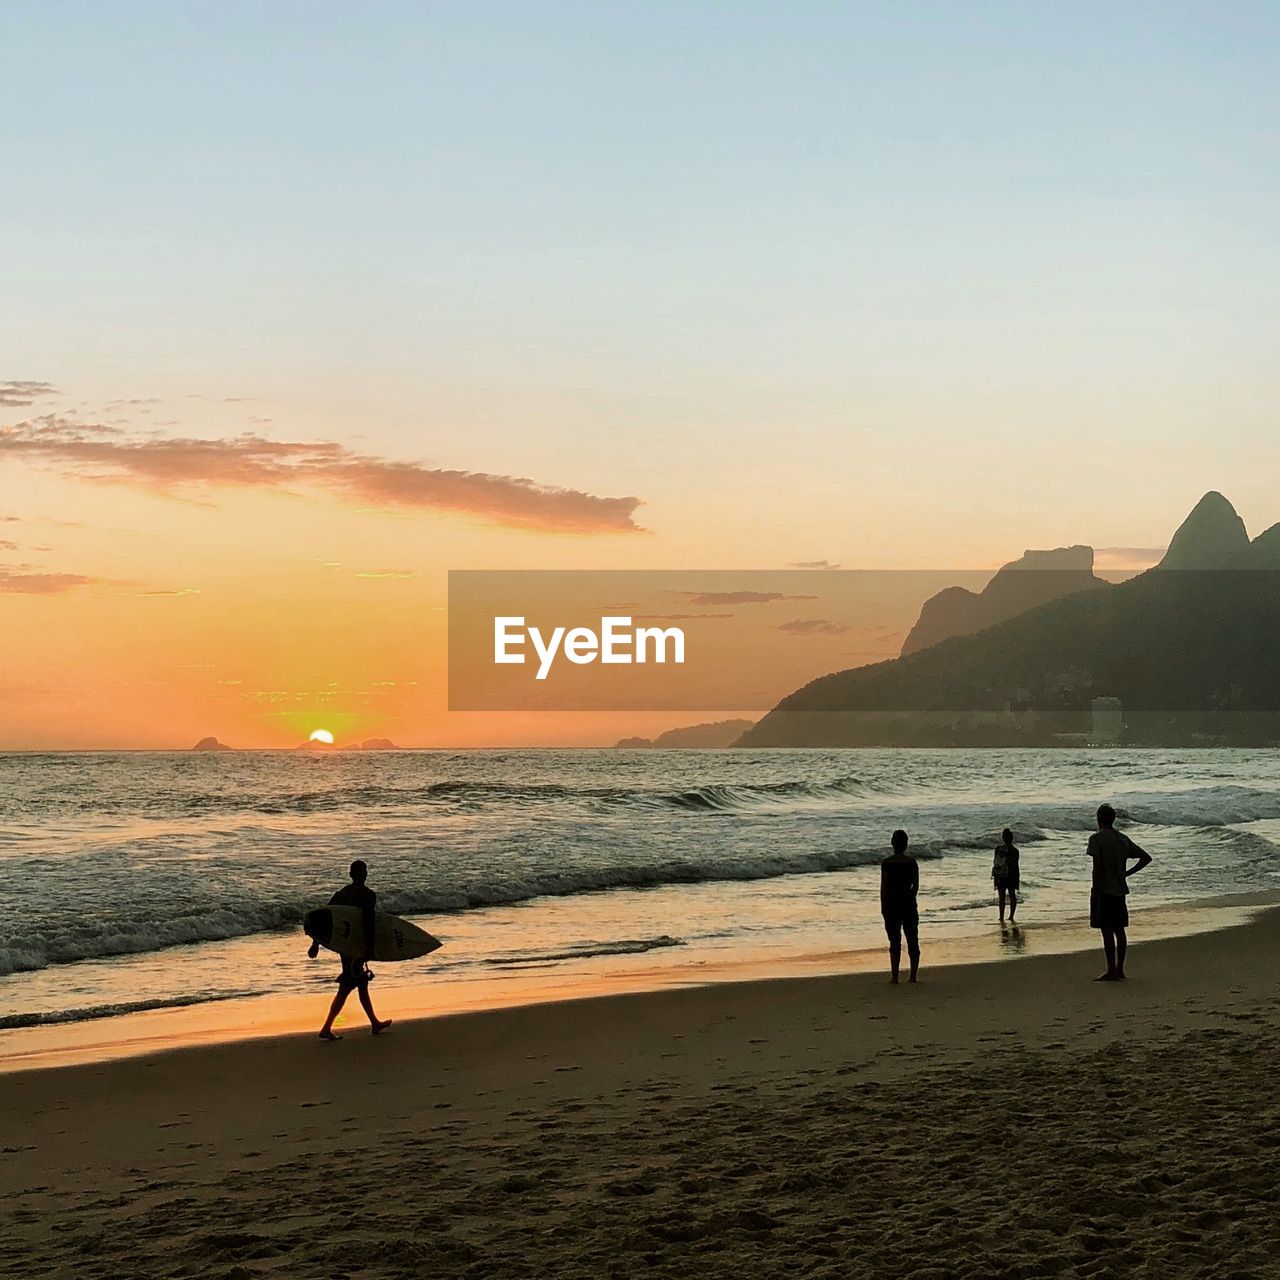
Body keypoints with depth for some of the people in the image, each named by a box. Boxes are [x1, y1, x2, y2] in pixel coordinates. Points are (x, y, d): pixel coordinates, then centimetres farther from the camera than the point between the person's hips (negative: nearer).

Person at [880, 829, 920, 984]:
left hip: (892, 903, -2)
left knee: (895, 941, 1)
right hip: (908, 902, 2)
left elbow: (883, 887, -7)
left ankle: (894, 976, -2)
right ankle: (913, 976, 12)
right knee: (912, 940, 9)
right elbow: (916, 886, 2)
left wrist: (883, 907, 1)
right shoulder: (912, 862, -1)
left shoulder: (886, 863, -8)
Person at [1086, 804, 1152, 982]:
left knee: (1107, 930, -6)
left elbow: (1098, 868, -17)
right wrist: (1127, 873, 12)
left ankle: (1111, 971, -7)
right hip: (1120, 890, 7)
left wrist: (1095, 892, -13)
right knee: (1119, 930, 11)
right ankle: (1119, 969, 15)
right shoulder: (1123, 839, 12)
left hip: (1104, 890, -7)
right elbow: (1146, 857, 13)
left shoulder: (1096, 839, -9)